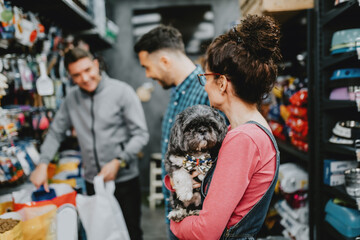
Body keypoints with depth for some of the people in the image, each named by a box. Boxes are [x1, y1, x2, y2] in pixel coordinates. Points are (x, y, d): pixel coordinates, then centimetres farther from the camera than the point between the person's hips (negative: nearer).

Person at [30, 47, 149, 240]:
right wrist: (42, 164, 4)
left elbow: (140, 134, -12)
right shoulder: (72, 99, 4)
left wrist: (118, 162, -20)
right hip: (92, 181, 4)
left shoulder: (122, 91, -11)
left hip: (124, 179, -4)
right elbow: (56, 132, 14)